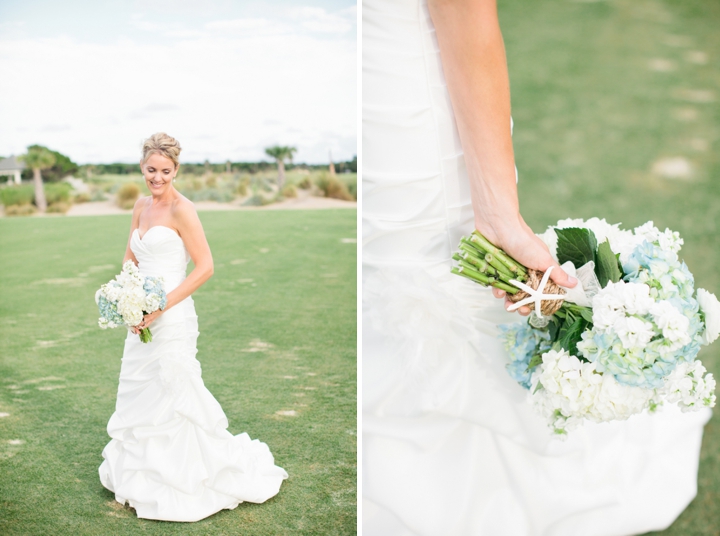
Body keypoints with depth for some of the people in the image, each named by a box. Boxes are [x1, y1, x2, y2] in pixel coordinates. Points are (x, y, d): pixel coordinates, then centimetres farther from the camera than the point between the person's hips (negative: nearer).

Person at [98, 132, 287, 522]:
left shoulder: (181, 209, -13)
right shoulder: (141, 206, 10)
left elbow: (205, 267, -16)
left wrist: (161, 306, -19)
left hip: (171, 317, -8)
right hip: (144, 317, 8)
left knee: (171, 394, 0)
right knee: (140, 392, 18)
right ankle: (145, 472, 37)